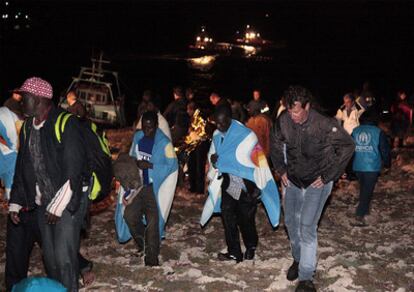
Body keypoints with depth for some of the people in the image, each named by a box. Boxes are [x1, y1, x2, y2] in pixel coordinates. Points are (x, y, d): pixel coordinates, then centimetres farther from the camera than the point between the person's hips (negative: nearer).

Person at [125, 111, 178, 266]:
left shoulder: (164, 142, -15)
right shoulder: (138, 137, 2)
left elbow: (172, 165, -15)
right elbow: (131, 156, 15)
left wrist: (150, 165, -23)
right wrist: (136, 163, -6)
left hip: (154, 188, -5)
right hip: (138, 185, 5)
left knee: (153, 222, 1)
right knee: (129, 214, 1)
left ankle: (152, 257, 14)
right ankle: (143, 243, 27)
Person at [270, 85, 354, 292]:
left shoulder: (324, 125, -24)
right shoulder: (283, 120, -12)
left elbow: (348, 146, -13)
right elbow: (275, 143, 9)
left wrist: (328, 176, -13)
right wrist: (281, 170, 4)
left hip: (317, 182, -5)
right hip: (293, 180, 5)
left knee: (307, 226, -14)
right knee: (291, 222, 13)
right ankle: (298, 259, 38)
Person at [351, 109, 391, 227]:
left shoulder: (355, 131, 5)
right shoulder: (378, 132, -6)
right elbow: (385, 150, -3)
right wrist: (387, 163, 15)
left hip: (358, 167, 4)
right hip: (372, 167, -4)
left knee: (363, 189, 24)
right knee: (367, 191, -2)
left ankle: (364, 210, 38)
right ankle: (359, 217, -8)